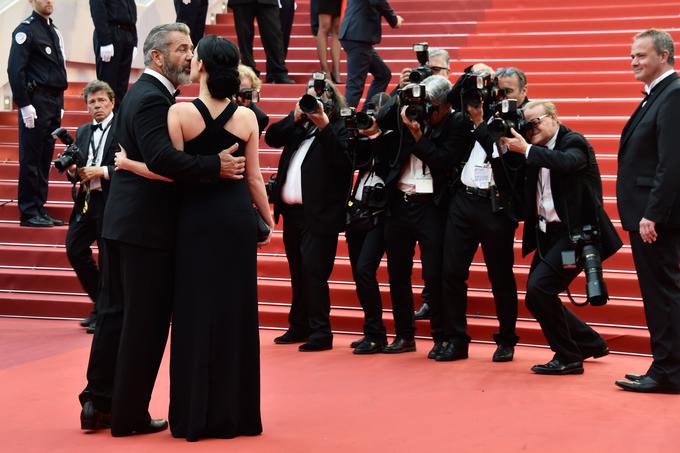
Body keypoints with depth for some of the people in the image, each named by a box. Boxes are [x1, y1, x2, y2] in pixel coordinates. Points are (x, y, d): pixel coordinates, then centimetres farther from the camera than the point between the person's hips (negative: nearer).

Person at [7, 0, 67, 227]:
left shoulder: (53, 31, 17)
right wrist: (24, 105, -18)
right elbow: (15, 70, -14)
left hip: (54, 103, 8)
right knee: (31, 159, -3)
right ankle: (29, 213, 2)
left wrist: (60, 104, 16)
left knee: (45, 159, 11)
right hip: (36, 103, -8)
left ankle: (40, 210, 17)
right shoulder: (26, 30, -8)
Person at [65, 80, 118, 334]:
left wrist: (102, 171, -19)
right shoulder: (82, 132, 16)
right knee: (74, 249, 3)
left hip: (111, 202, -7)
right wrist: (73, 171, -5)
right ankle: (100, 302, 21)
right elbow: (75, 169, 18)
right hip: (86, 200, 7)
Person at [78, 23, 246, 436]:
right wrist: (215, 167, -28)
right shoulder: (153, 99, -17)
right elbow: (162, 158, -30)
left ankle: (99, 403, 23)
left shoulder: (141, 93, 16)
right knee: (147, 321, -1)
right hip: (148, 226, -10)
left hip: (123, 220, 10)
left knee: (117, 313, 15)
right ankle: (130, 416, 8)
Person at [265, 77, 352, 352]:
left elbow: (343, 161, -19)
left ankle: (320, 332, -5)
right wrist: (295, 116, -5)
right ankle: (299, 326, 24)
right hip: (292, 211, 7)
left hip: (318, 214, -7)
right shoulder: (298, 125, 15)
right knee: (298, 272, 15)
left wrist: (324, 125, -24)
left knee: (313, 272, -10)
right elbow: (271, 138, 5)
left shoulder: (339, 128, -4)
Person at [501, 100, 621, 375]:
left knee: (539, 287, -22)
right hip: (548, 234, 9)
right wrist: (507, 148, -1)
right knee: (536, 299, 10)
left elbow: (567, 162, -31)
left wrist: (526, 150, -28)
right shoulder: (538, 152, 13)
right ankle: (592, 344, 28)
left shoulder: (573, 142, -9)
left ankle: (568, 358, -8)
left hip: (575, 233, -9)